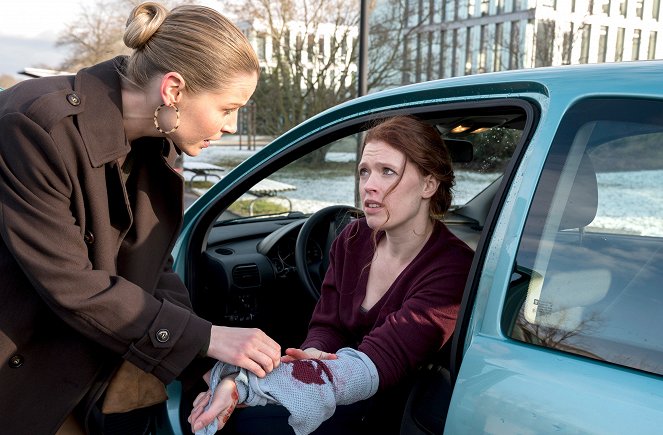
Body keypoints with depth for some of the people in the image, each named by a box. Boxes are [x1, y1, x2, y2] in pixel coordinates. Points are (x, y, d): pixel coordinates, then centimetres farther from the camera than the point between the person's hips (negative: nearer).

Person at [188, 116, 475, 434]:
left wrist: (245, 383, -38)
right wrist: (313, 355, -24)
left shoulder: (452, 269, -23)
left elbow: (374, 365, -31)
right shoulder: (354, 239, -3)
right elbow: (327, 326, 2)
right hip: (348, 404, 5)